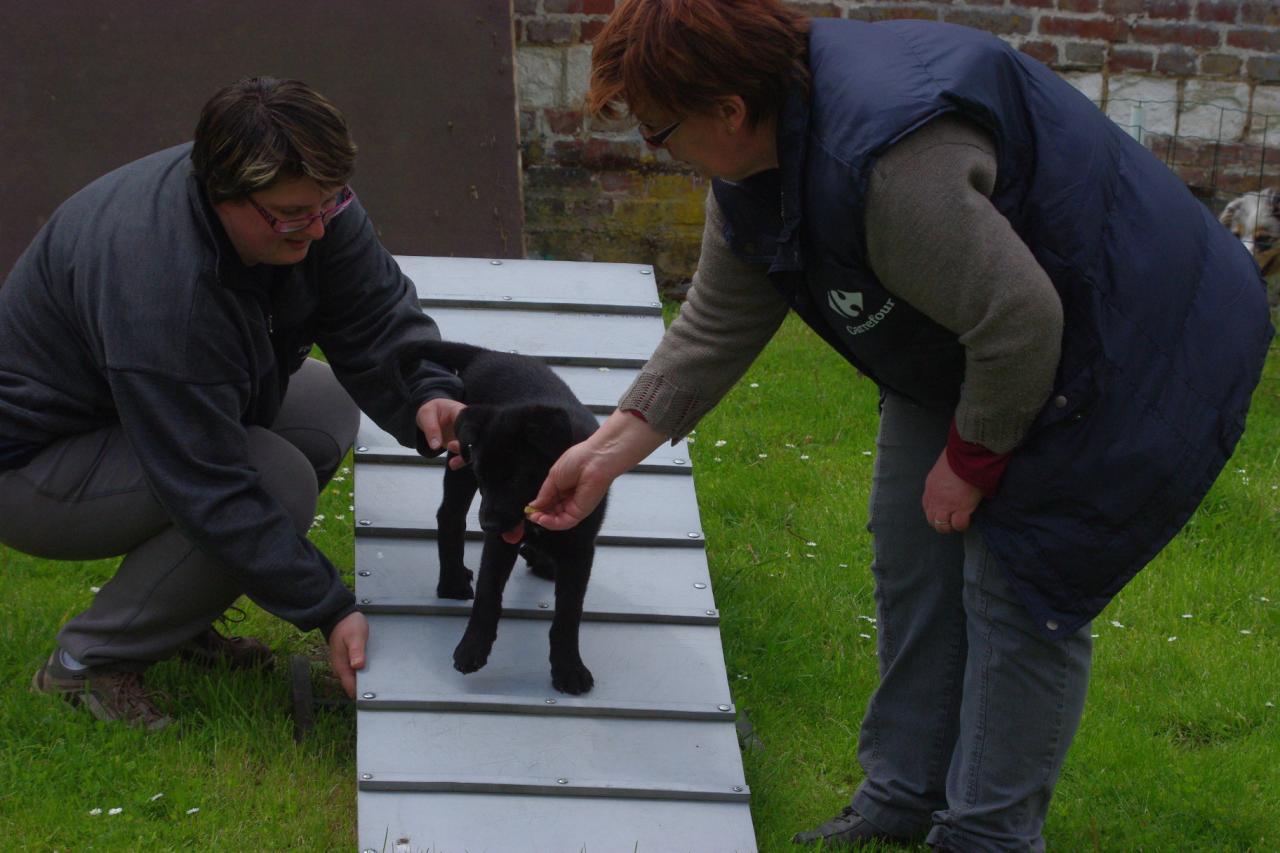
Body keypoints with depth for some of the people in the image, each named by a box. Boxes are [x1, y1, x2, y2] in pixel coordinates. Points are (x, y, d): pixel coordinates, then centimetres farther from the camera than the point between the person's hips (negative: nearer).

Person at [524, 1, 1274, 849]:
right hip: (968, 355, 10)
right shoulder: (757, 158, -6)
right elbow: (718, 324, 6)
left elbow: (1020, 325, -33)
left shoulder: (891, 167, -38)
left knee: (1019, 590, -6)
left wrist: (971, 460, -17)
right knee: (912, 555, 12)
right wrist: (611, 449, 4)